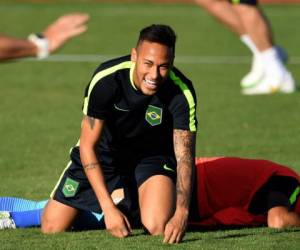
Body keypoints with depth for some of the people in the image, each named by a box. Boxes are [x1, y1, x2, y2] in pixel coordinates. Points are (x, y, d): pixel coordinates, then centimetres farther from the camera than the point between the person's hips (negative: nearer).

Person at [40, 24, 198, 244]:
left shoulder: (182, 93, -29)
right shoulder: (105, 80, -31)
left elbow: (185, 156, -30)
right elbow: (87, 146, -25)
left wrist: (181, 213, -48)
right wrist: (109, 208, -33)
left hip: (153, 155, 0)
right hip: (106, 151, 0)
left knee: (158, 227, -27)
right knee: (52, 228, -4)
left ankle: (135, 201, 11)